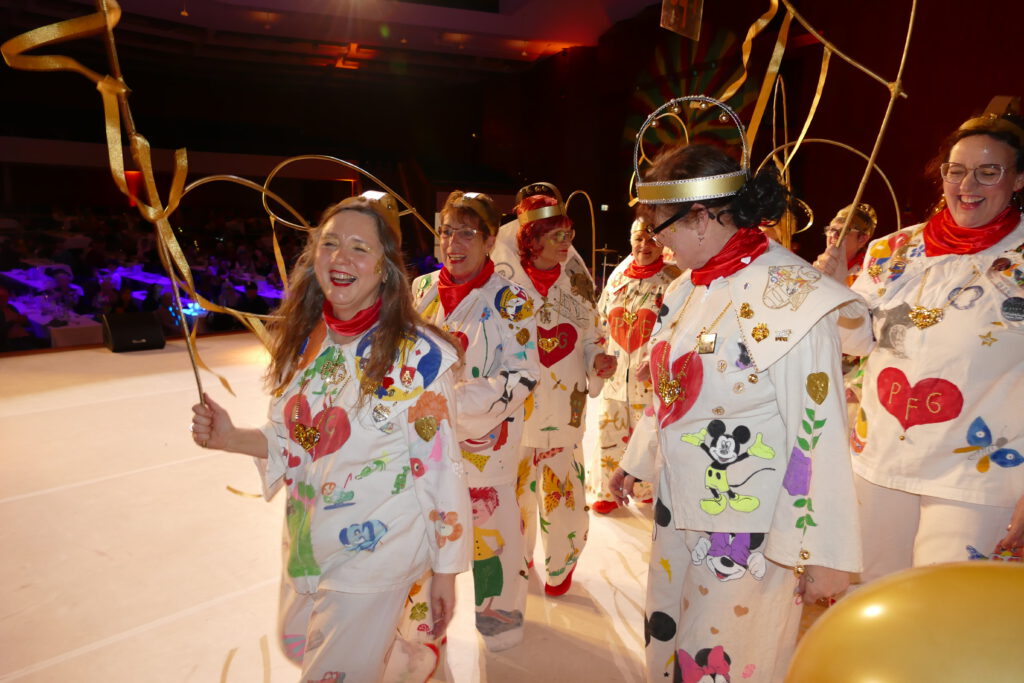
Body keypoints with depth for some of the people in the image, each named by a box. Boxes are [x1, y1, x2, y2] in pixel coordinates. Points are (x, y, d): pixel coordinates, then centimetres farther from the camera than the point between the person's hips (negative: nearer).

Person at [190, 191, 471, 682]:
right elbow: (293, 442, 6)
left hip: (374, 555, -6)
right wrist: (231, 439, -12)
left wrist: (445, 572, -11)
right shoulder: (304, 340, -4)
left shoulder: (418, 355, -22)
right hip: (306, 544, 7)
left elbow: (441, 467, -17)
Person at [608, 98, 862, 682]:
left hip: (748, 531, -7)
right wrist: (635, 462, 21)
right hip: (677, 511, 7)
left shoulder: (793, 298, -19)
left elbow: (820, 434, -19)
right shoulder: (689, 287, 4)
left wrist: (824, 553, -15)